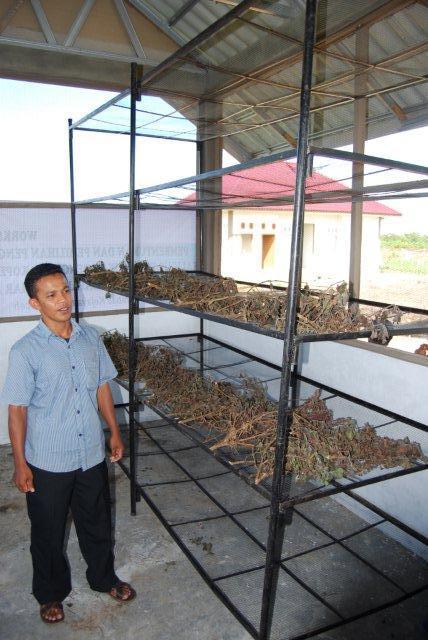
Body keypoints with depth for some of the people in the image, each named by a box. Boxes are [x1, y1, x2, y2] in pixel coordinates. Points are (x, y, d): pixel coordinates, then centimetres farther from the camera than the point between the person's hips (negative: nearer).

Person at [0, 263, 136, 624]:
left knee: (97, 522, 21)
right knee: (48, 532, 18)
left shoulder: (91, 338, -4)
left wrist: (114, 432, 9)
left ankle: (104, 578, 47)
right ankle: (51, 593, 43)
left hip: (91, 455, 4)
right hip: (47, 462, -3)